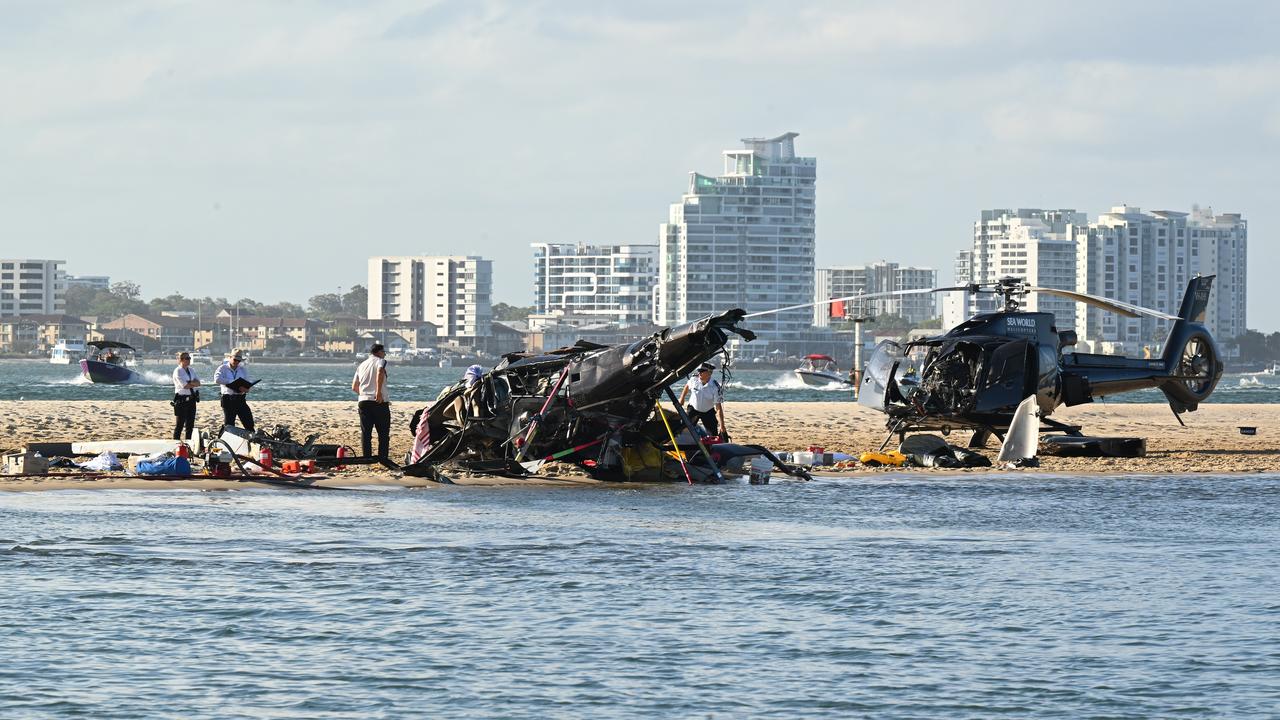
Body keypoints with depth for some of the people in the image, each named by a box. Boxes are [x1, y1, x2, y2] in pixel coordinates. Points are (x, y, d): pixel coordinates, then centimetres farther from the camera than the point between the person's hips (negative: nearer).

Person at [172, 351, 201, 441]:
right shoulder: (178, 371, -9)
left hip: (191, 399, 7)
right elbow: (184, 385, -18)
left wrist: (190, 383, -15)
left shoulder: (191, 370, 13)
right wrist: (194, 383, -4)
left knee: (190, 424, 9)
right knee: (180, 423, -5)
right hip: (182, 399, -7)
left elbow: (198, 382, 4)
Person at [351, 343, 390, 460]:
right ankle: (382, 458, -1)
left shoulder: (362, 365, 19)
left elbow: (354, 387, 20)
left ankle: (367, 458, 3)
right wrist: (378, 392, -26)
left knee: (365, 432, 6)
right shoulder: (380, 361, 1)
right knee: (383, 433, 3)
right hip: (379, 402, -5)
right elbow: (380, 372, -24)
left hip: (363, 402, 5)